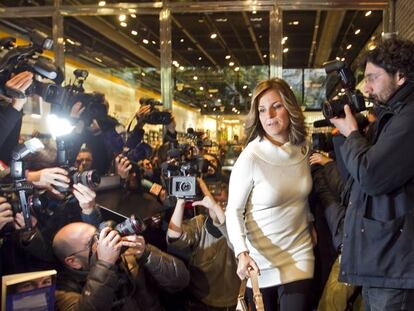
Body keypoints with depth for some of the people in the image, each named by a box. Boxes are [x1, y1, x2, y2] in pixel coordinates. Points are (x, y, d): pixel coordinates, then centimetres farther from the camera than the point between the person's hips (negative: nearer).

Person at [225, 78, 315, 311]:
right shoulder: (251, 156, -18)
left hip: (299, 254, 4)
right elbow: (234, 211, -14)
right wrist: (242, 253, -25)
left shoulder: (304, 148, -1)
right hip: (261, 259, -3)